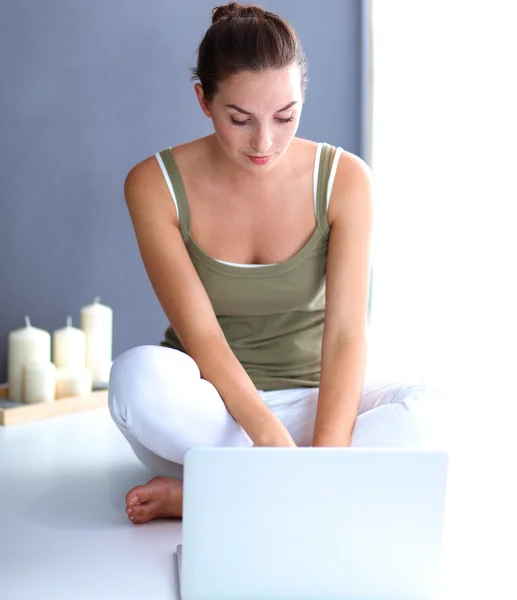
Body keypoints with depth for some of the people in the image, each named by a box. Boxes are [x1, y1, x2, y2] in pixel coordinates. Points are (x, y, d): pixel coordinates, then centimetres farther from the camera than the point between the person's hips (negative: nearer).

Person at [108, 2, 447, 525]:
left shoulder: (343, 178, -7)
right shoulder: (155, 185, -9)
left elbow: (345, 332, -14)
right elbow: (200, 335, -18)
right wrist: (275, 440, -33)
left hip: (308, 400, 2)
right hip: (209, 410, -1)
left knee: (418, 407, -30)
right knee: (138, 375, -35)